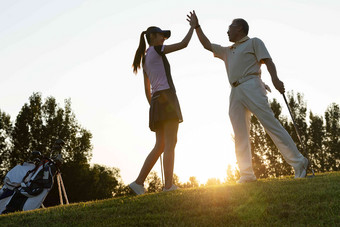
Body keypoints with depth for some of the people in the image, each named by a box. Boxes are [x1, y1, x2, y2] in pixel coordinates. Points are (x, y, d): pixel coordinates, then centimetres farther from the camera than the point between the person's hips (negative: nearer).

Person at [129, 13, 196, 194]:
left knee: (160, 146, 4)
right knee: (170, 143, -12)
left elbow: (147, 91, 23)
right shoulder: (156, 50, 2)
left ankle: (139, 182, -4)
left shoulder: (145, 60, 25)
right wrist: (193, 26, 13)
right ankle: (168, 184, -19)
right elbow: (183, 44, 0)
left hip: (156, 101, 8)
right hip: (166, 97, -8)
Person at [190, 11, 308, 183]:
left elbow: (267, 60, -1)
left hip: (251, 86, -7)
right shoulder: (227, 51, 32)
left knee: (271, 124, -15)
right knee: (240, 136, -3)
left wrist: (275, 79, -18)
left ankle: (298, 163, -15)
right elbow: (207, 45, 37)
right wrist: (197, 26, 34)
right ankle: (247, 175, -4)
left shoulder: (253, 42, 13)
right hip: (235, 93, 7)